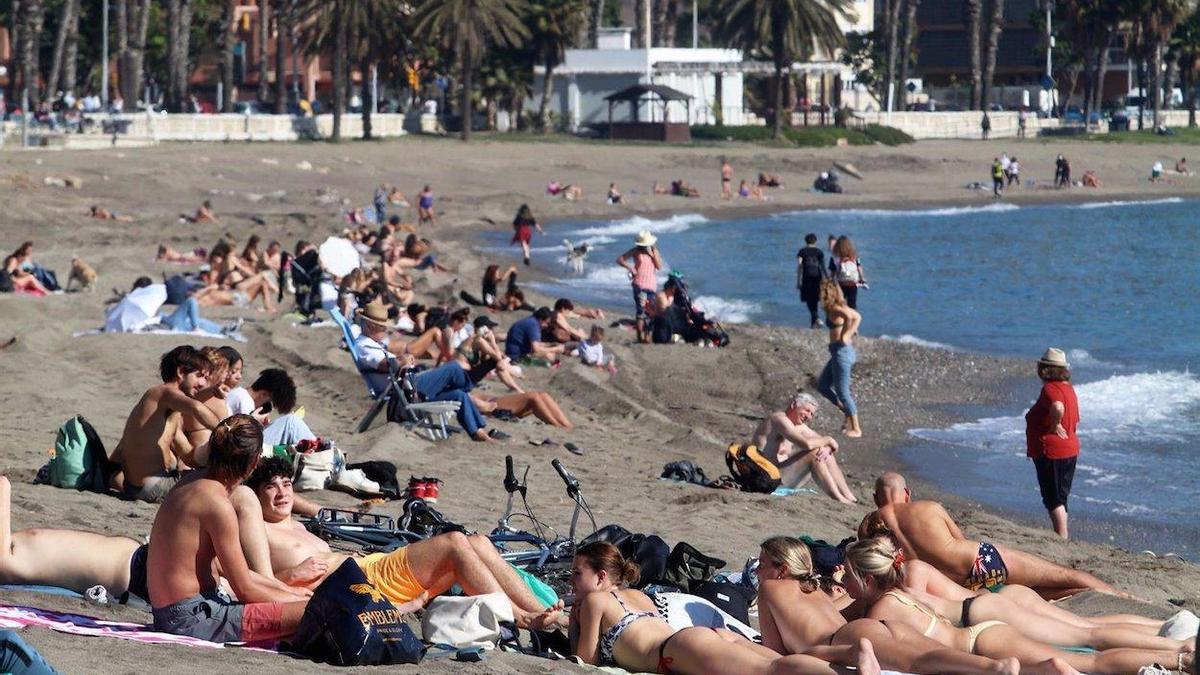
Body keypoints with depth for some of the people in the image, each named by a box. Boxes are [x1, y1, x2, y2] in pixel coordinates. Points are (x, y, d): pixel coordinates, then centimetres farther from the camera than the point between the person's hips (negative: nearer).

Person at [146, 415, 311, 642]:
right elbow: (244, 590, -12)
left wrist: (286, 589, 23)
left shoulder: (194, 482, 11)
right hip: (192, 618, -10)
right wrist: (294, 598, 3)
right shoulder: (217, 503, -17)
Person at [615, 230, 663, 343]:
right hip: (640, 284, -4)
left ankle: (647, 335, 14)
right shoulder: (636, 251, 0)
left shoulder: (654, 251, 9)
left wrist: (652, 254, -10)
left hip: (652, 284, 4)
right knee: (640, 310, -12)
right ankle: (640, 336, -12)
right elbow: (620, 259, -2)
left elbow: (659, 266, 0)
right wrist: (629, 267, -16)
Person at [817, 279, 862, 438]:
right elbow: (857, 317, 22)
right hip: (839, 352, 10)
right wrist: (850, 331, 15)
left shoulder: (834, 308, -16)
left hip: (841, 351, -10)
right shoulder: (840, 307, 11)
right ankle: (848, 415, 21)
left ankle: (856, 429, 6)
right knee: (822, 386, 17)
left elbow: (849, 316, -36)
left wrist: (844, 336, -25)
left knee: (842, 391, -2)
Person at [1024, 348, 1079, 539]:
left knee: (1054, 498, -3)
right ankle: (1062, 534, 25)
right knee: (1060, 497, 18)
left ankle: (1062, 536, -4)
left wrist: (1054, 426, -24)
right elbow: (1074, 419, 20)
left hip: (1051, 451, -9)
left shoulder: (1050, 389, -19)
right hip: (1070, 450, 9)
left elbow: (1058, 408, -40)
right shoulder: (1068, 388, 11)